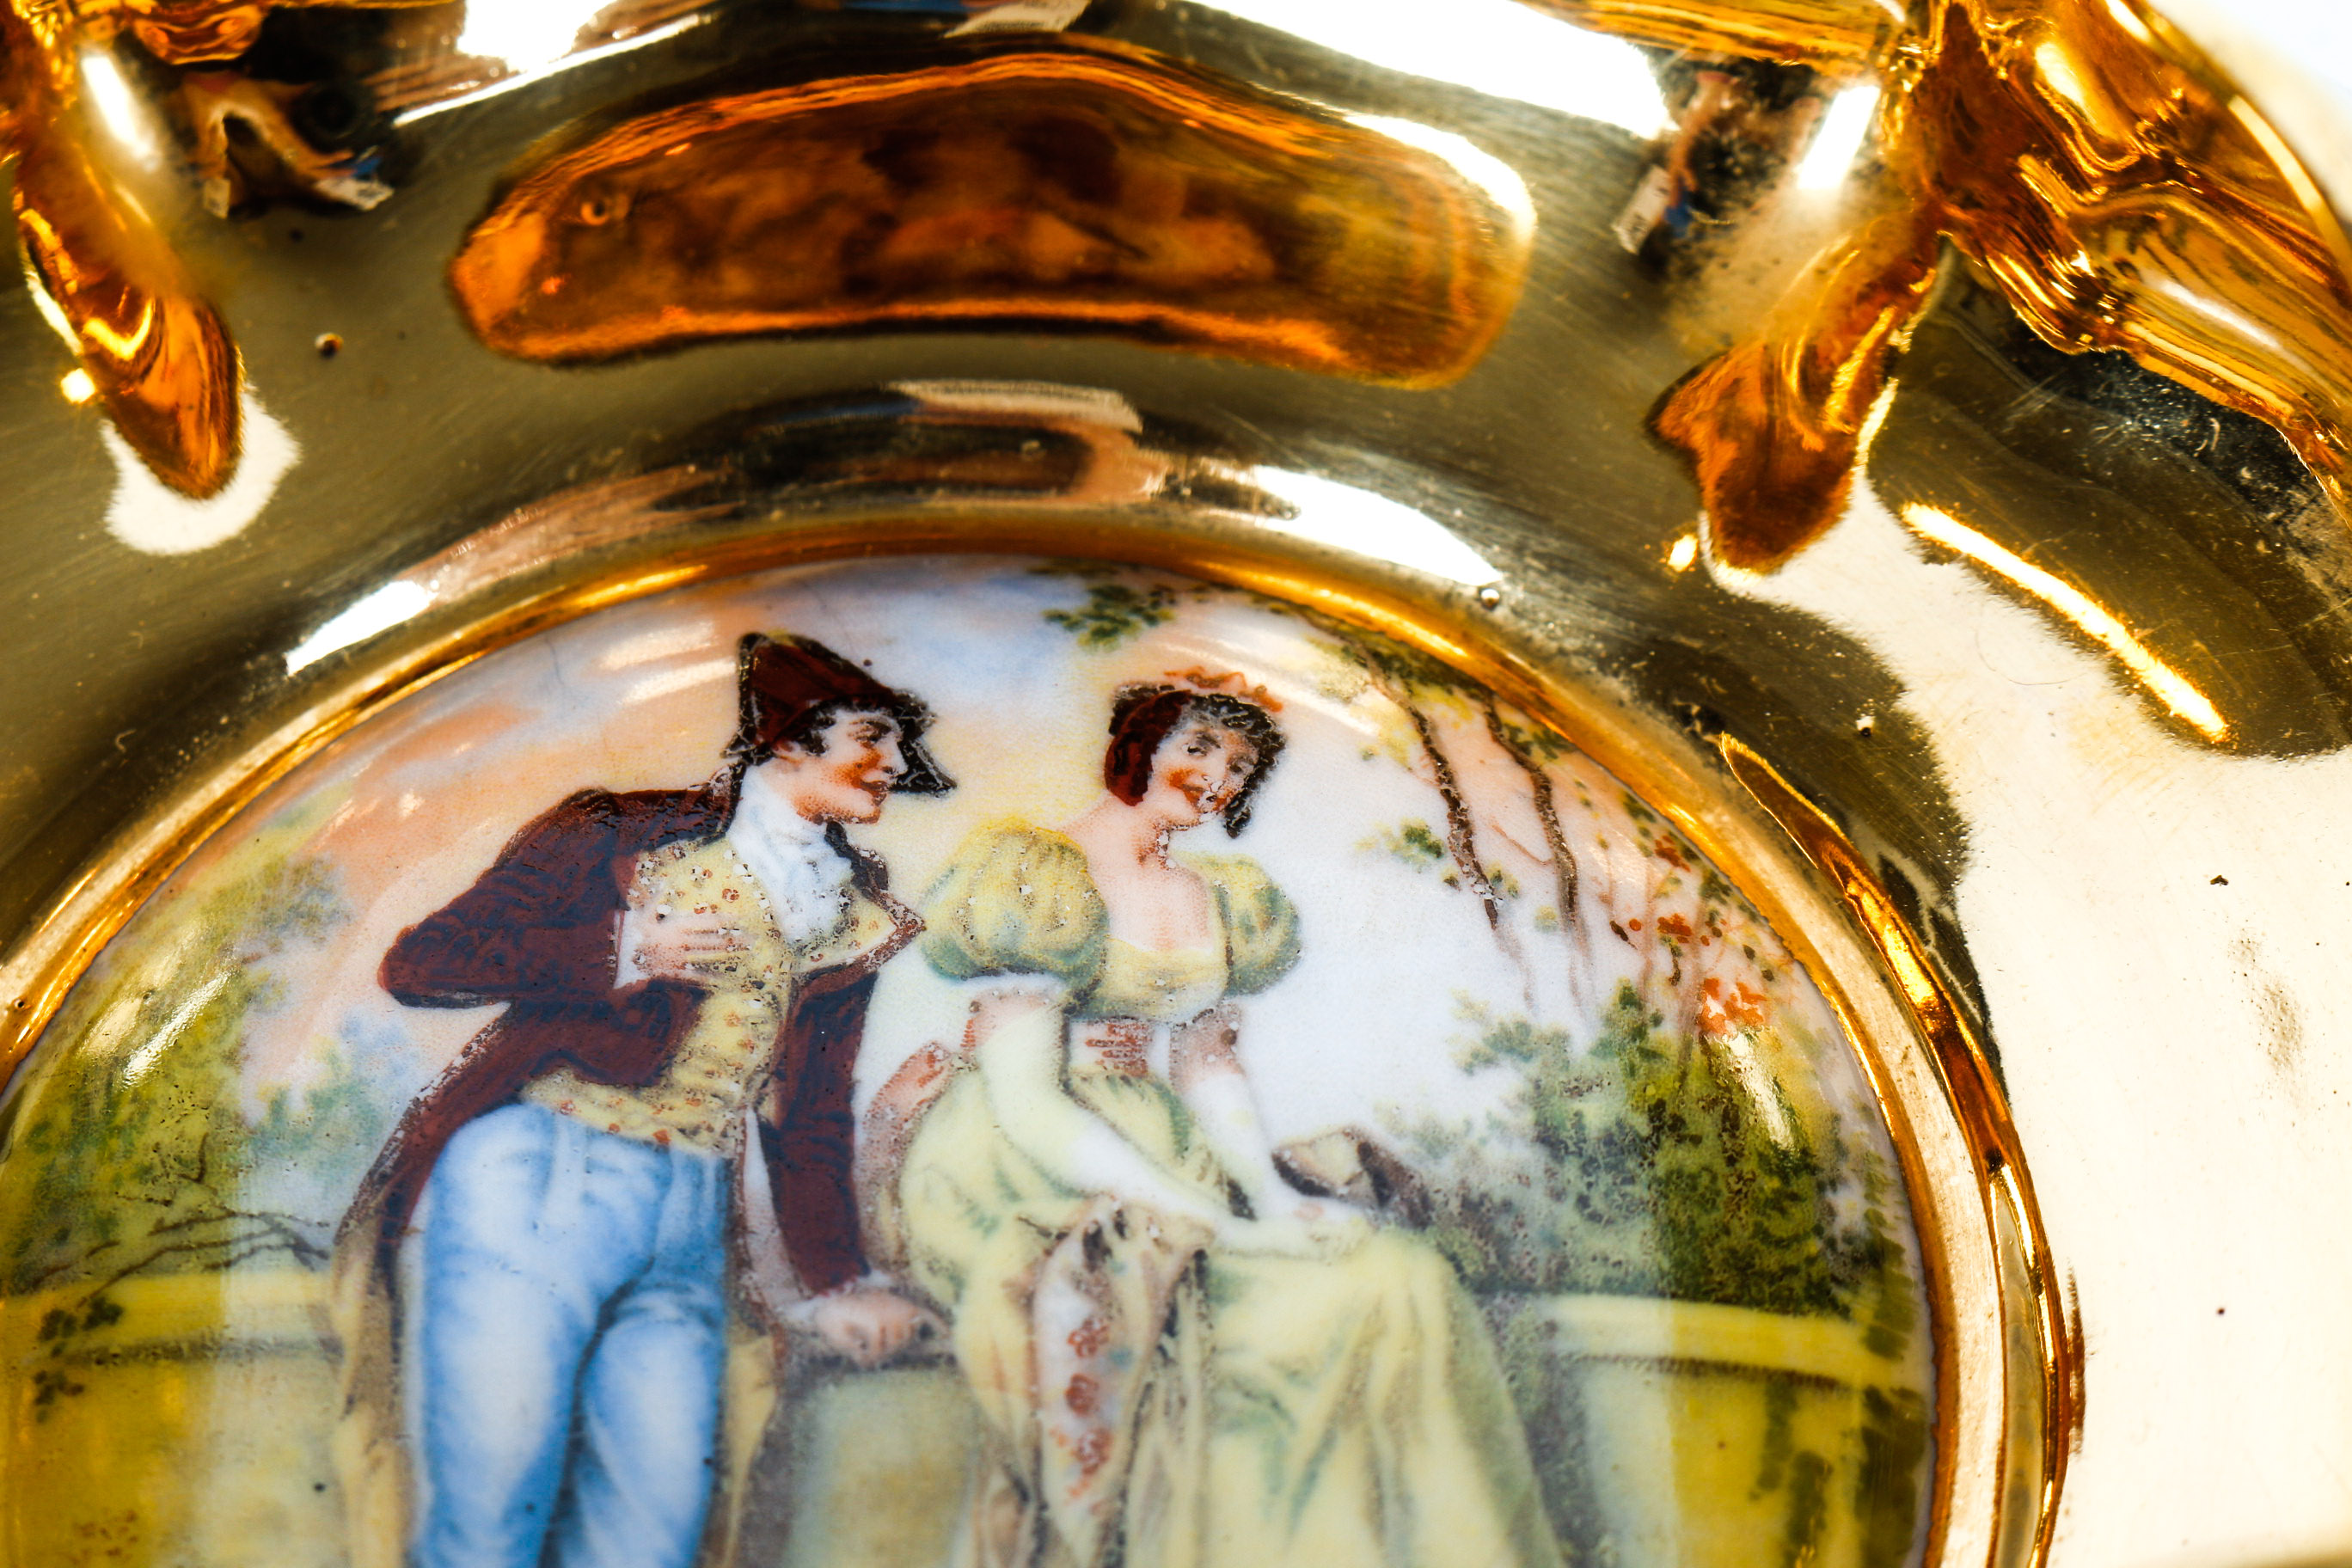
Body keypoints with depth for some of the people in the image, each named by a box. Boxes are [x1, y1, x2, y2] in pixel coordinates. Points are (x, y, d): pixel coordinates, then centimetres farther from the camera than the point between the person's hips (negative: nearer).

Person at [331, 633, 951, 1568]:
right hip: (539, 1184, -5)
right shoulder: (620, 835, 2)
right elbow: (418, 963, -3)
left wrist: (834, 1280, 9)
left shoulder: (849, 921, 17)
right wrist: (619, 951, -12)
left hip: (693, 1228, 5)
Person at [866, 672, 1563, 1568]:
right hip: (1015, 1181, -6)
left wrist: (1273, 1196, -6)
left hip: (1159, 1165, 6)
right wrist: (1226, 1228, -20)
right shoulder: (1044, 880, -7)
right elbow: (1025, 1104, -15)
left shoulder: (1219, 903, 16)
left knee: (1400, 1282, -15)